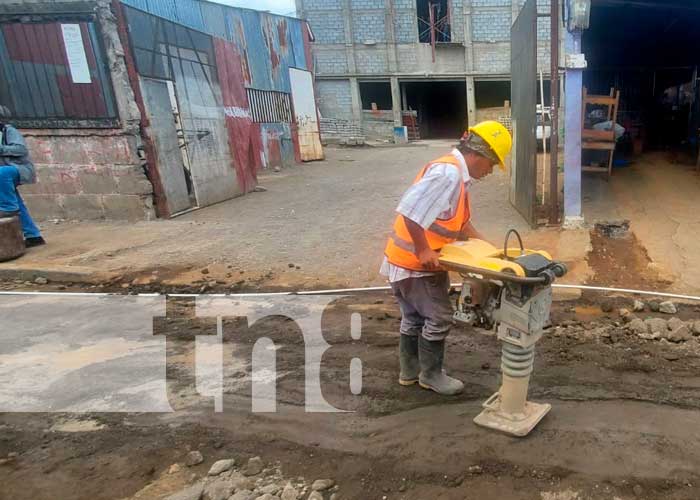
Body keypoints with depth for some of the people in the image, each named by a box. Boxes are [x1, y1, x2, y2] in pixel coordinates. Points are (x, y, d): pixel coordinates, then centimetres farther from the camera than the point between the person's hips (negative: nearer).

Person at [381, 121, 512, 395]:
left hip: (411, 260, 10)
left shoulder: (457, 174, 9)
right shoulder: (448, 173, -24)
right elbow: (408, 210, -33)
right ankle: (431, 374, 23)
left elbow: (460, 222, 16)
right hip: (414, 262, -10)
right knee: (439, 318, 5)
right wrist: (423, 251, -27)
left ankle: (410, 370, 36)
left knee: (415, 316, 20)